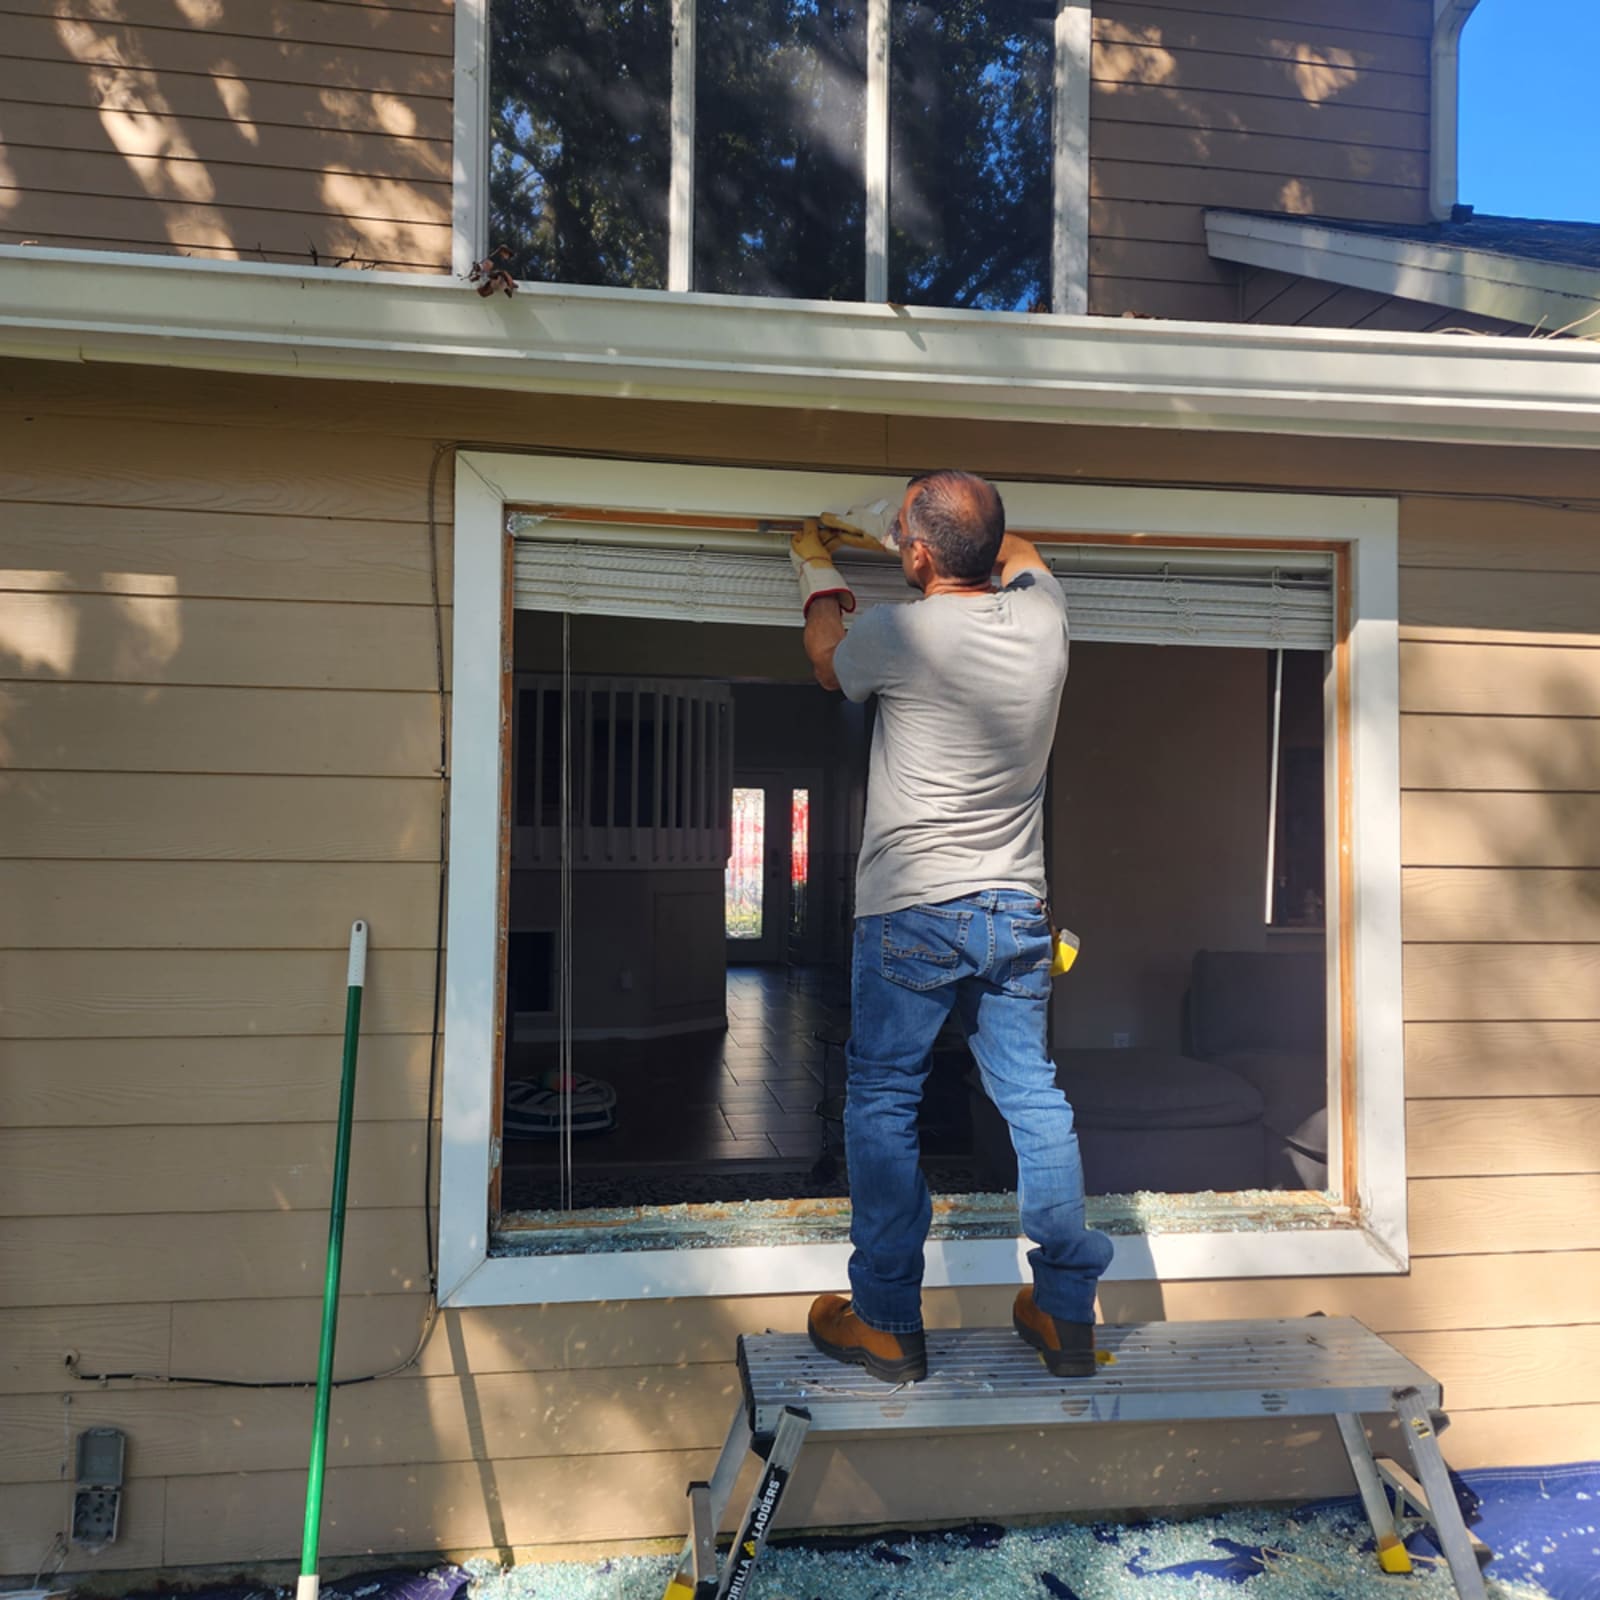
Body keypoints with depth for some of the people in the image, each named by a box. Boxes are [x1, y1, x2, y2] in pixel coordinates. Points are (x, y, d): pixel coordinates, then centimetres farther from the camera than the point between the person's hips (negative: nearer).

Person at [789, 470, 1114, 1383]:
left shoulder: (901, 633, -14)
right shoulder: (1042, 616, 0)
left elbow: (827, 660, 10)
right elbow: (1017, 552, 25)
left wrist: (819, 571, 28)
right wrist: (889, 525, 30)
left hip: (913, 913, -5)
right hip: (1019, 911, 5)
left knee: (882, 1104, 7)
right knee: (1033, 1099, 12)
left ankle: (888, 1323, 15)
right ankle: (1068, 1313, 20)